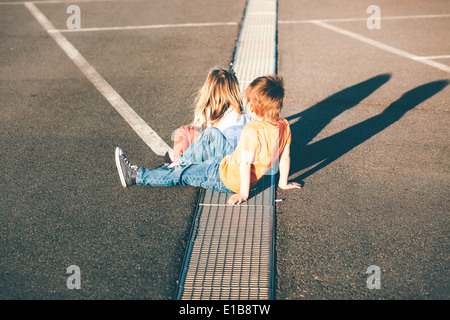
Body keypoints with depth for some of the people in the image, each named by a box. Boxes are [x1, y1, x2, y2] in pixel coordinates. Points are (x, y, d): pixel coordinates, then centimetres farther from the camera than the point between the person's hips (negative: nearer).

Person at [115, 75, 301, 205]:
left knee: (181, 175, 2)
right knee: (212, 134, 13)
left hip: (229, 178, -8)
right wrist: (283, 183, 11)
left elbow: (245, 163, -32)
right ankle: (181, 161, 27)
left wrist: (243, 193, -22)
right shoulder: (284, 127, -11)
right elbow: (285, 157, -2)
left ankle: (135, 176, 14)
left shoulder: (252, 130, -34)